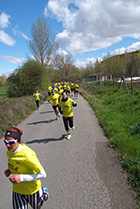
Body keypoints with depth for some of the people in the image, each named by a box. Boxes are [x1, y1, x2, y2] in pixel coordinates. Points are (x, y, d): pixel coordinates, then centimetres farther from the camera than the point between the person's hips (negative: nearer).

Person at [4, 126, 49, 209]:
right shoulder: (9, 151, -11)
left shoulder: (27, 155, -34)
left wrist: (21, 177, -34)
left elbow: (43, 174, -27)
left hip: (32, 189, -5)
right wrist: (10, 170, -10)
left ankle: (43, 192, 51)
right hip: (17, 190, 5)